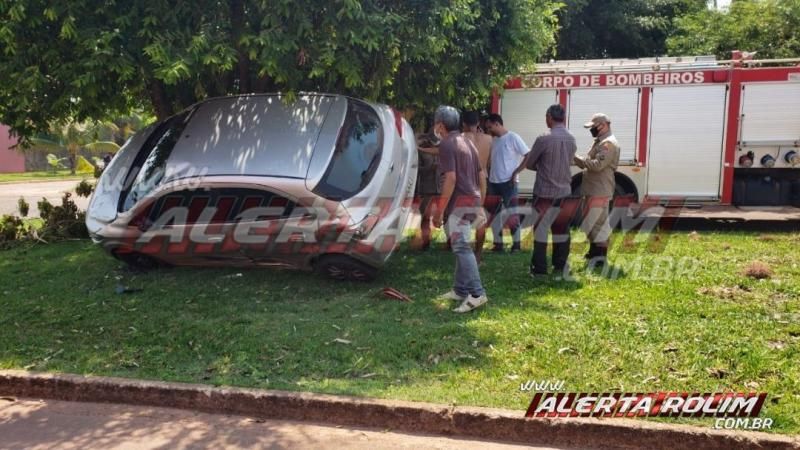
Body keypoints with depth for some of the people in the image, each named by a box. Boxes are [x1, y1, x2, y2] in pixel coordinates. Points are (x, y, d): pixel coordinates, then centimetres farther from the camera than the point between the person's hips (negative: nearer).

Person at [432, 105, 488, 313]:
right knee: (460, 246, 16)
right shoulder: (467, 142, 18)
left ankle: (477, 294, -16)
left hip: (459, 203, -10)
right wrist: (480, 204, 24)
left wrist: (439, 211, -18)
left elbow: (451, 179, -20)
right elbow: (482, 177, 19)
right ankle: (460, 290, 22)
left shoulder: (446, 144, -11)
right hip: (472, 201, 10)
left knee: (461, 247, -12)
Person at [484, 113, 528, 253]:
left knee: (511, 213, -3)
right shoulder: (494, 140, 12)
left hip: (508, 182, -7)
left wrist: (516, 172, -15)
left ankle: (516, 243, 7)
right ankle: (498, 243, 17)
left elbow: (528, 156, -11)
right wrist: (488, 175, 9)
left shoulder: (513, 137, -8)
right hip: (493, 182, 7)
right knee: (494, 213, 9)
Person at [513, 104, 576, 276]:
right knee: (561, 230, 13)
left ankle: (539, 268, 4)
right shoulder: (571, 139, 5)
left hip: (545, 192, -6)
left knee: (540, 230, 2)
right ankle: (561, 266, 19)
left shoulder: (544, 139, -15)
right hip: (564, 191, 6)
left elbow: (529, 163, -5)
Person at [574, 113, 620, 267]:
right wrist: (579, 160, 2)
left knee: (599, 223, -8)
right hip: (593, 189, 11)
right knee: (591, 222, 17)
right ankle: (594, 251, 28)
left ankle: (601, 256, -5)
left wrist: (577, 158, -18)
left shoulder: (608, 144, -15)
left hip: (600, 191, -11)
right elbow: (591, 164, 19)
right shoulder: (600, 142, 18)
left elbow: (597, 165, -25)